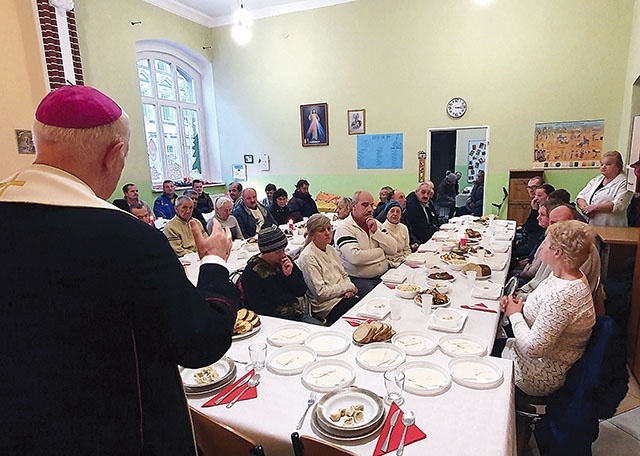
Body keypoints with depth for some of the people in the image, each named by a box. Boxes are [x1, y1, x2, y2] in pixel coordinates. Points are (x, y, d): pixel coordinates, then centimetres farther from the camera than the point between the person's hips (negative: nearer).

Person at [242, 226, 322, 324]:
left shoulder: (286, 260, 5)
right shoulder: (251, 273, -11)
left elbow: (301, 291, 6)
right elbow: (259, 309, -12)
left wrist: (290, 275, -11)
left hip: (298, 315, 6)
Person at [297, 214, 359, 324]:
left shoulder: (330, 249, 12)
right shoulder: (308, 257, -14)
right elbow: (320, 293, -17)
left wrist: (349, 290, -4)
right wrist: (349, 287, -11)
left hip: (343, 297, 8)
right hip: (327, 306, -8)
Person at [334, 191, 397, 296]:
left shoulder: (376, 224, 14)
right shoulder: (344, 227, -8)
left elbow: (393, 249, 7)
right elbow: (355, 257, -22)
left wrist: (376, 231, -8)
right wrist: (380, 252, -5)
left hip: (384, 274, 7)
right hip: (359, 279, -6)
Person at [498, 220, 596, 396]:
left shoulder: (563, 296, -35)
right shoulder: (564, 275, -3)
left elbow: (533, 349, -32)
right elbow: (543, 309, 14)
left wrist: (515, 315, -17)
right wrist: (518, 305, -5)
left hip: (542, 377, -9)